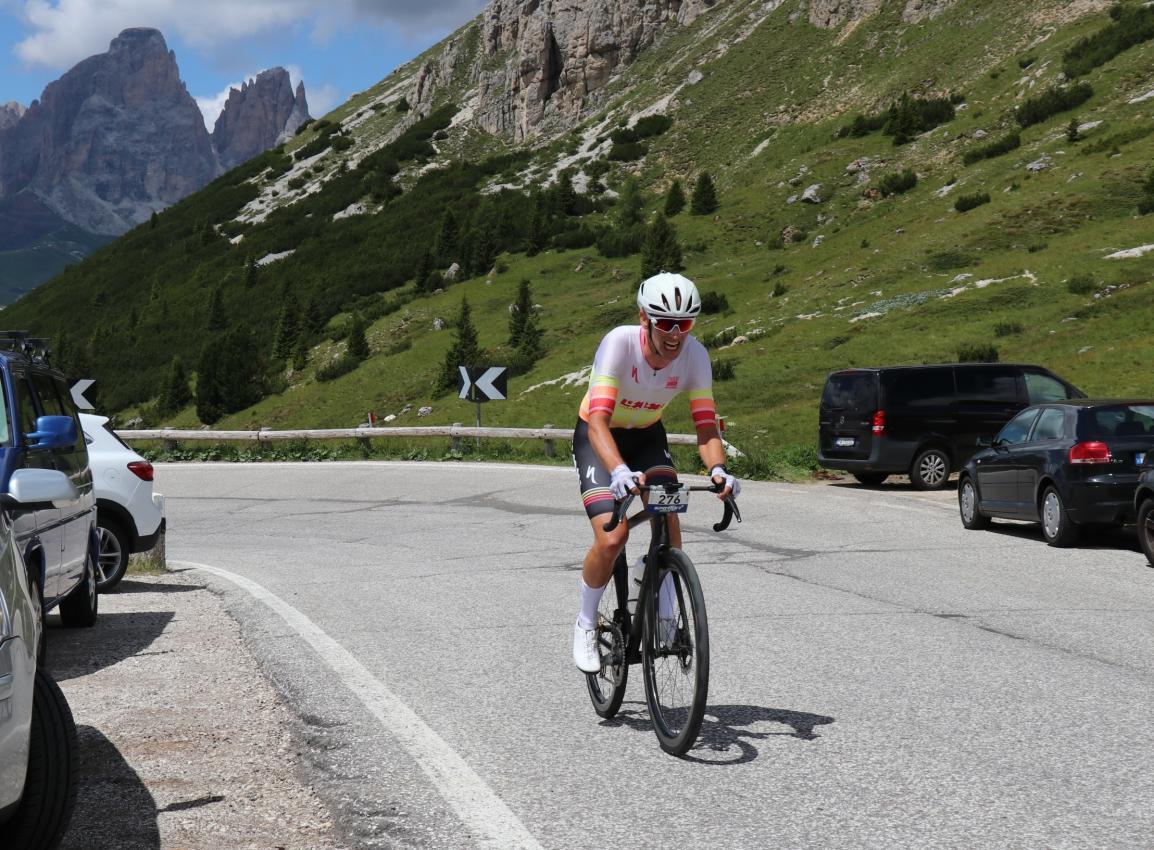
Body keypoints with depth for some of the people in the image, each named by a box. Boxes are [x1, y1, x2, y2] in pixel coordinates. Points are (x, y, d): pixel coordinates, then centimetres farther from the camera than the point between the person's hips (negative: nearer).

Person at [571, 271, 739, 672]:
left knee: (669, 522, -20)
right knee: (612, 538, -20)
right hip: (599, 437, -3)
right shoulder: (619, 342, -33)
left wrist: (717, 469, -44)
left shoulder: (695, 355, -22)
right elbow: (598, 421, -41)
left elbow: (706, 425, -22)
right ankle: (585, 624, 5)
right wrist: (620, 471, -58)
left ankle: (664, 620, -2)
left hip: (647, 436, 3)